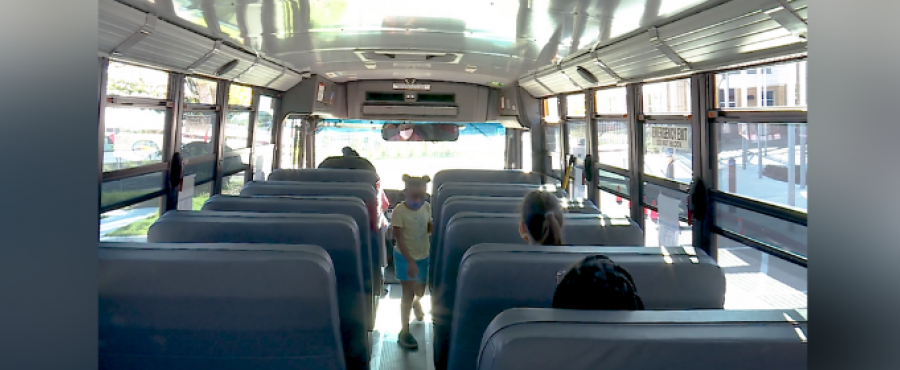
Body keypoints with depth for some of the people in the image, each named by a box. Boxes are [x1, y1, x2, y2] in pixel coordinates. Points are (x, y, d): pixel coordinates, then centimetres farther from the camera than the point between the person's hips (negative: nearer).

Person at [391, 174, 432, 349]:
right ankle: (404, 331, 9)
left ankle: (416, 302, 58)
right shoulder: (399, 211, -23)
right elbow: (399, 239, -22)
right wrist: (410, 261, -26)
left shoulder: (427, 207, -7)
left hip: (423, 256, 5)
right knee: (408, 293, -4)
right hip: (405, 257, -5)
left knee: (420, 290, 22)